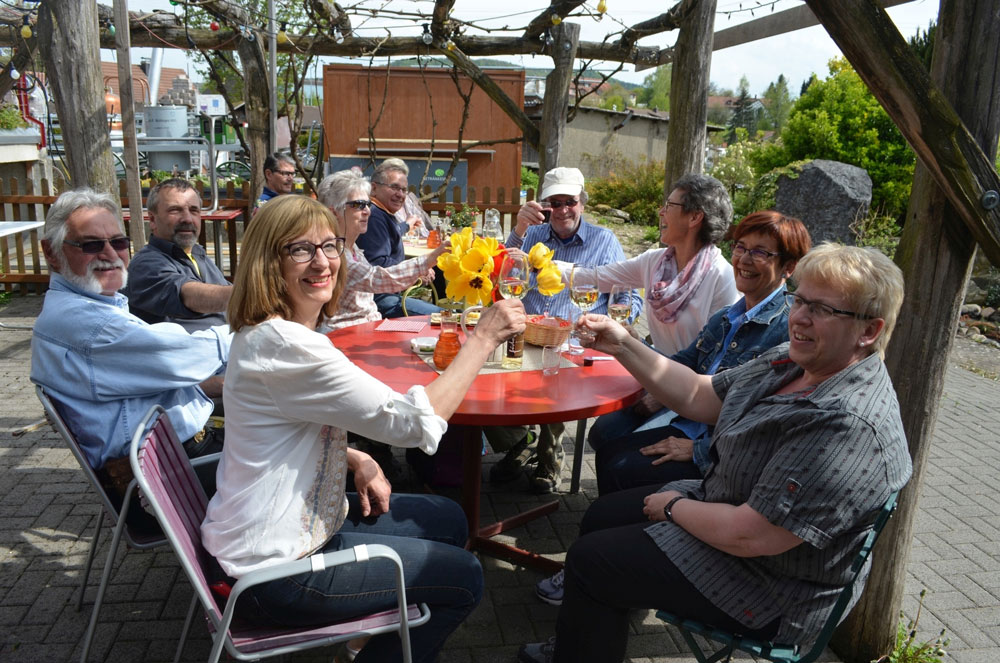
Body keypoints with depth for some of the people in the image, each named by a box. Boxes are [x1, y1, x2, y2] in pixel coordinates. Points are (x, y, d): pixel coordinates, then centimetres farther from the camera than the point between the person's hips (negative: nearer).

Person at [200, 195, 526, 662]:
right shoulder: (286, 346, -28)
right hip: (278, 569, -10)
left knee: (447, 521, 19)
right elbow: (413, 422, -27)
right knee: (463, 578, 1)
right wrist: (483, 339, -21)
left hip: (294, 520, 10)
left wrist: (357, 460, 0)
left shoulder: (268, 333, 5)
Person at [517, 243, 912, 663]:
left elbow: (747, 536, -32)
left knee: (589, 560, -4)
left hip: (766, 589, -9)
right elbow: (698, 396, 4)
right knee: (602, 515, 17)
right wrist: (622, 346, -6)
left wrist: (673, 507, -14)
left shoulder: (849, 424, -33)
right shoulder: (792, 361, -3)